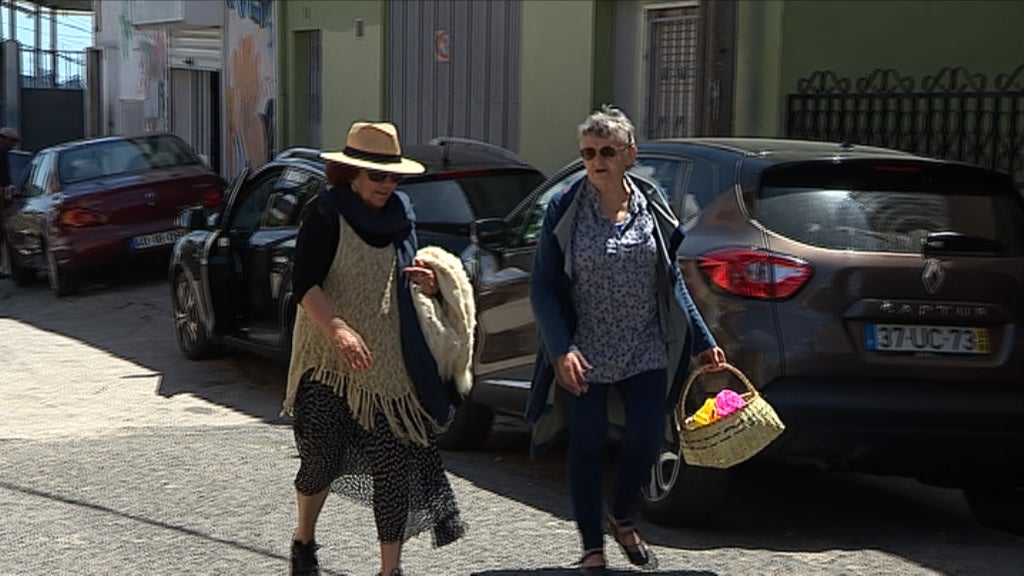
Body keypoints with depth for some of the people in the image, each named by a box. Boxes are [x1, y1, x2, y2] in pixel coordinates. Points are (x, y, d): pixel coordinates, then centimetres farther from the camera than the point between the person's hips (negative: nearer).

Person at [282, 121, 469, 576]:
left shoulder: (400, 216, 11)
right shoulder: (326, 214, -8)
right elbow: (304, 283, -18)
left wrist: (426, 284, -2)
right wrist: (337, 328, -34)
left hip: (391, 365, 5)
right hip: (330, 363, -4)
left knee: (394, 463, -2)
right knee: (322, 457, 2)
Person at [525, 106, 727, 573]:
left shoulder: (652, 206, 3)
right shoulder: (564, 210, -6)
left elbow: (672, 283, 11)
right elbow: (543, 287, -6)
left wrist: (703, 341, 9)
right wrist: (562, 350, -17)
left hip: (646, 353, 3)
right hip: (584, 355, -2)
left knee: (647, 438, 2)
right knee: (587, 446, 4)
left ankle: (622, 519, 32)